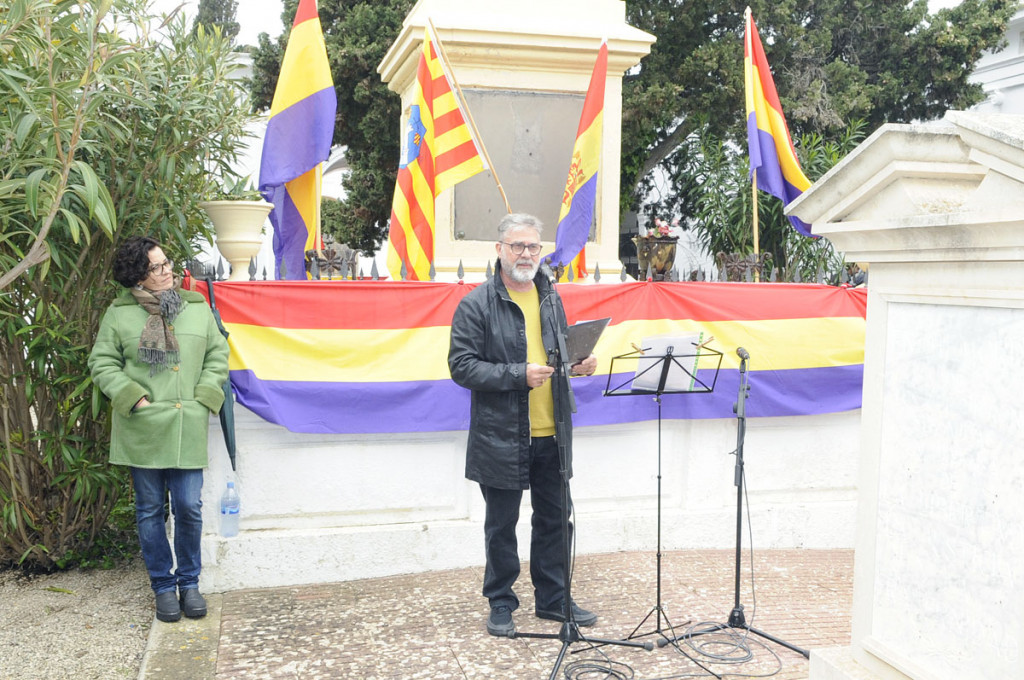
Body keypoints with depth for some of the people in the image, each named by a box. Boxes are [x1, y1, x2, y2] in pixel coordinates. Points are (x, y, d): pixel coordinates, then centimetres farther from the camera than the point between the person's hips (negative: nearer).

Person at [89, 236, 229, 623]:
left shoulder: (198, 307, 7)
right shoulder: (119, 314, 1)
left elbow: (218, 355, 11)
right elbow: (102, 363, 3)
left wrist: (205, 397, -1)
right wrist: (134, 399, -7)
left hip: (188, 430, 1)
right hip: (142, 431, -1)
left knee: (189, 508, 1)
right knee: (150, 510, 8)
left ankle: (189, 583, 21)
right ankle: (163, 587, 23)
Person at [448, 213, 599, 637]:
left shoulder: (550, 297, 11)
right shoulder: (477, 304, -9)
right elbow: (462, 366, -14)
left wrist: (579, 364, 1)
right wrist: (518, 375, -22)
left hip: (551, 434, 6)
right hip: (501, 436, -5)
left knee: (554, 519, 15)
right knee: (501, 526, 8)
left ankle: (553, 599, 30)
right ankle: (501, 604, 24)